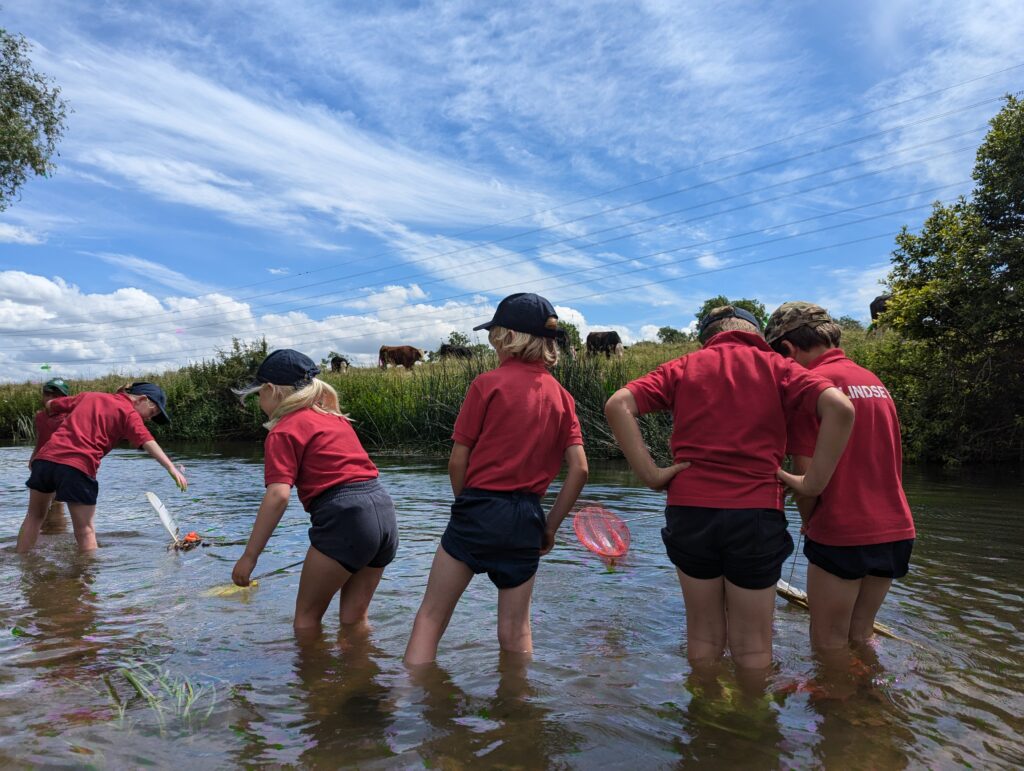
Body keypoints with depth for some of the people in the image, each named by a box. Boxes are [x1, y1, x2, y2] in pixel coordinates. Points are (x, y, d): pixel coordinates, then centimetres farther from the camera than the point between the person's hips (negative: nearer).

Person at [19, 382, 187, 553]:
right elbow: (148, 442, -13)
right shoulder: (129, 413, 3)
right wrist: (171, 468, -23)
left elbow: (50, 405, 33)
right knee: (85, 530, 2)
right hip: (77, 467, -6)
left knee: (34, 516, 25)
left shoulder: (90, 395, 23)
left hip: (45, 456, 6)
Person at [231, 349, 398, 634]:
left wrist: (249, 556, -12)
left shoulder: (284, 431, -3)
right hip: (383, 509, 8)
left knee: (306, 618, 12)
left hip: (344, 517, -7)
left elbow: (278, 495, -14)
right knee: (354, 617, 18)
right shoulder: (334, 417, 20)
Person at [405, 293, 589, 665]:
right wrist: (550, 527, 8)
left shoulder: (488, 383, -7)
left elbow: (458, 461, -5)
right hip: (526, 519, 5)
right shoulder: (562, 396, 6)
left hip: (480, 510, -4)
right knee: (515, 633, 15)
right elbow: (579, 470, 0)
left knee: (430, 618, 7)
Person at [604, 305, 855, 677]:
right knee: (752, 646, 13)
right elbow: (840, 408, -10)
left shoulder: (685, 366, 9)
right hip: (756, 513, -1)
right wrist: (812, 482, -4)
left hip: (690, 510, 1)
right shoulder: (775, 366, 7)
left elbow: (617, 405, -4)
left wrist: (651, 474, -4)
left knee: (703, 637, 17)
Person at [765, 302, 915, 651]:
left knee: (829, 643, 8)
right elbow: (892, 461, 18)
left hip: (841, 534, -7)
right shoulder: (874, 381, 12)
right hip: (896, 530, 7)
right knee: (861, 635, 20)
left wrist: (807, 520, 4)